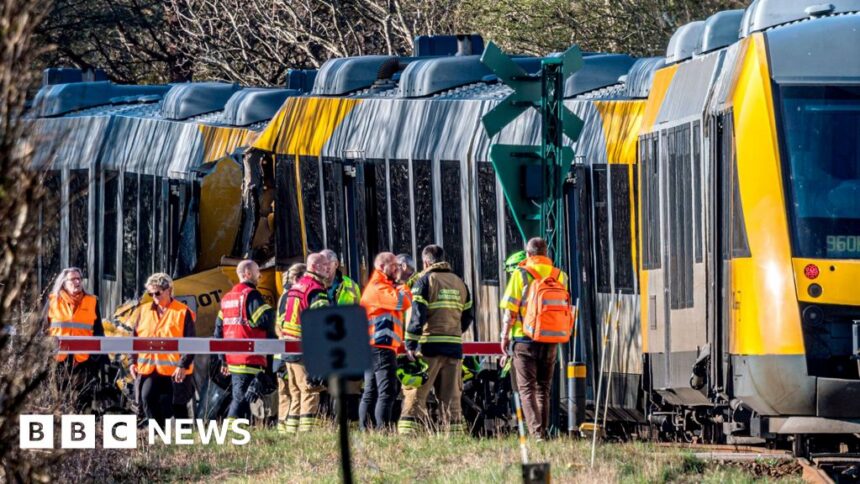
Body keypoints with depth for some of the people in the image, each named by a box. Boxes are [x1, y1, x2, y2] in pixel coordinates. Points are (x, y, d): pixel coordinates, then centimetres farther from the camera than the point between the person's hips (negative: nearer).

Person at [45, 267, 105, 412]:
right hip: (58, 360, 0)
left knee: (83, 402, -2)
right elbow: (44, 330, 10)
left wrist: (100, 359, 7)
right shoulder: (53, 301, 7)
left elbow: (98, 333, 12)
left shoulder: (92, 302, 9)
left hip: (84, 361, 0)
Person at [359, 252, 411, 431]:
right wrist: (404, 290, -2)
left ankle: (364, 430, 11)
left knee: (370, 393, 11)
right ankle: (382, 430, -20)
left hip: (371, 347, 11)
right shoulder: (379, 288, -10)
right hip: (382, 347, -11)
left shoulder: (377, 287, 24)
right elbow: (403, 302, -20)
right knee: (387, 392, -14)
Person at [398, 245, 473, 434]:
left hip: (429, 347, -5)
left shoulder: (425, 281, -2)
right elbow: (468, 316, 18)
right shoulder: (459, 283, 16)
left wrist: (410, 345, -10)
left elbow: (417, 315, -10)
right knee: (451, 398, 9)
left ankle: (406, 434, -14)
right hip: (454, 347, 5)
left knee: (414, 396, -5)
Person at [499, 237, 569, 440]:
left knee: (527, 388, -2)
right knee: (544, 388, 14)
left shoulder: (520, 274, -6)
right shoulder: (559, 276, 6)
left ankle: (536, 432, -15)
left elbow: (510, 309, -6)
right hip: (551, 340, 4)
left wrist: (505, 335, 2)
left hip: (525, 339, -4)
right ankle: (543, 430, 14)